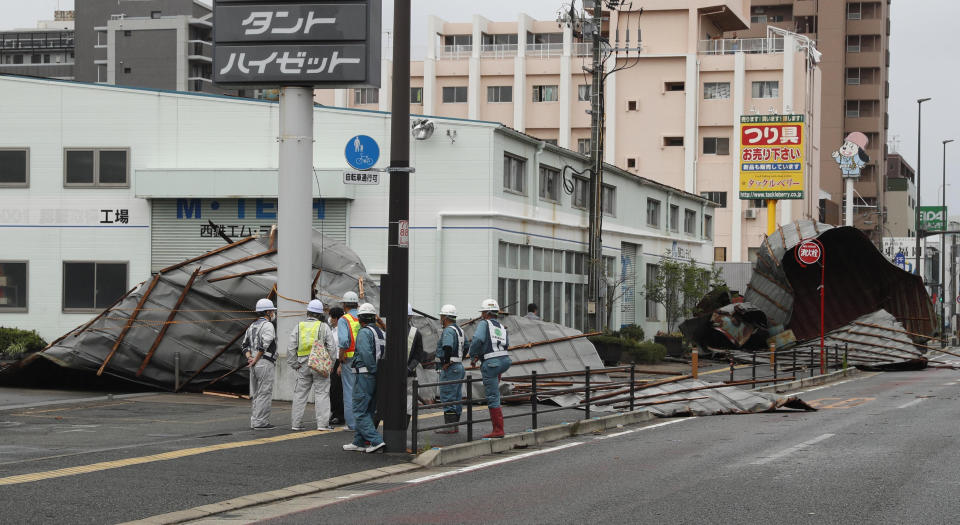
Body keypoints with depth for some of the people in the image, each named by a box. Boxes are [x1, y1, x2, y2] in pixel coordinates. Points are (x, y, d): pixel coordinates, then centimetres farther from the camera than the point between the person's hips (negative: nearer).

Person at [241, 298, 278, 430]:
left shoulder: (252, 326, 18)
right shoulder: (268, 325, -10)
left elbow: (244, 344, 16)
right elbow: (264, 345, -22)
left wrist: (249, 358, 4)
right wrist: (255, 360, -15)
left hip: (254, 365, 9)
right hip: (265, 363, -9)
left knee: (255, 394, 12)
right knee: (265, 394, -6)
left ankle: (254, 421, 15)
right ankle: (261, 422, -8)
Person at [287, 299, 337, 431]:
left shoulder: (299, 327, 6)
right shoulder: (324, 327, -1)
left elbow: (291, 348, 3)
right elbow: (332, 347, -3)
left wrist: (294, 365, 9)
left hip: (303, 366, 2)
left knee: (300, 394, 8)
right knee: (322, 393, 0)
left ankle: (296, 423, 8)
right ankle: (322, 423, -5)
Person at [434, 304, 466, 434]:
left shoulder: (448, 331, -16)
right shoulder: (459, 330, 15)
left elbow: (447, 346, -34)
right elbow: (465, 346, 29)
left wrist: (446, 363, -23)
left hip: (449, 369, -10)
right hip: (459, 367, 10)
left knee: (447, 398, -8)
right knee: (456, 398, 10)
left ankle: (449, 426, -9)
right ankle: (455, 426, 13)